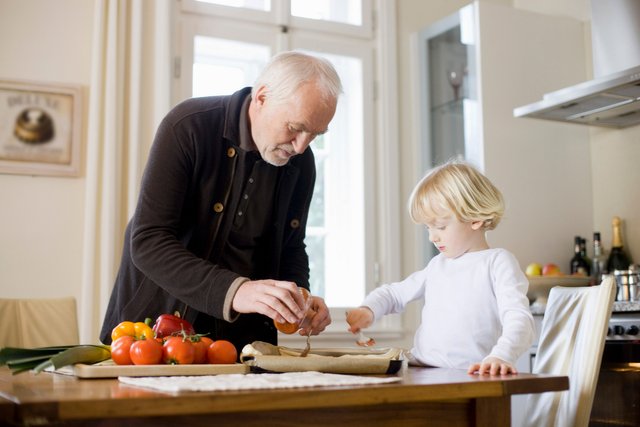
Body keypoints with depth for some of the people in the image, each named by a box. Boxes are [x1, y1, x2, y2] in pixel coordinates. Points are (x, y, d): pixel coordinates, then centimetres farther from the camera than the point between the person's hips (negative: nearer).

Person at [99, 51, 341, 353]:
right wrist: (233, 291, -33)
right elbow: (147, 243, -21)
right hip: (157, 319, -3)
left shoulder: (301, 162, 0)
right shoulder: (188, 126, -15)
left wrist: (298, 300, -7)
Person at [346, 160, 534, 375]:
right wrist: (368, 310, 11)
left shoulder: (497, 262, 1)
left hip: (469, 377, -5)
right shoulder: (438, 264, 21)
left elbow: (519, 319, -11)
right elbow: (394, 293, 32)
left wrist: (502, 356, -31)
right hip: (421, 374, 5)